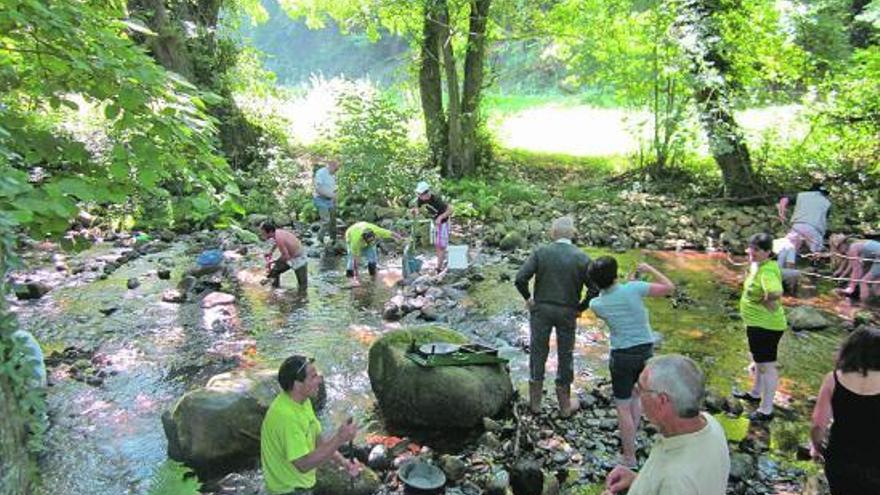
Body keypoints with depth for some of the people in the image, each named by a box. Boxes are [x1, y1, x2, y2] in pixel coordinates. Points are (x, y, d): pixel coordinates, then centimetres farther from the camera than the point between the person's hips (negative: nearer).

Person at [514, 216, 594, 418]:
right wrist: (581, 307, 1)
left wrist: (528, 298, -1)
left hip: (541, 309, 0)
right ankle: (565, 405, 26)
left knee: (538, 352, 13)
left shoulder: (541, 252, -10)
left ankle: (535, 401, 25)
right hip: (568, 312, 0)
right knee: (565, 356, 13)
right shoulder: (582, 258, -9)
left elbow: (520, 279, -17)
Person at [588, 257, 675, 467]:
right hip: (646, 352, 2)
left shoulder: (596, 304, -11)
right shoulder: (633, 288, -15)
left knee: (623, 407, 9)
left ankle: (629, 458, 15)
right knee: (636, 395, 27)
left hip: (622, 356, -2)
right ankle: (631, 439, 36)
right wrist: (649, 269, 4)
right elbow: (669, 287, -7)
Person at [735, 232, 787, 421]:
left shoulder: (767, 271, -28)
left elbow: (776, 292, -45)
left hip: (765, 326, -11)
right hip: (757, 323, 11)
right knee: (759, 360, 27)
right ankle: (755, 393, 48)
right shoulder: (757, 264, 1)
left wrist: (764, 301, -26)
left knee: (767, 366, 2)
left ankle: (766, 410, 14)